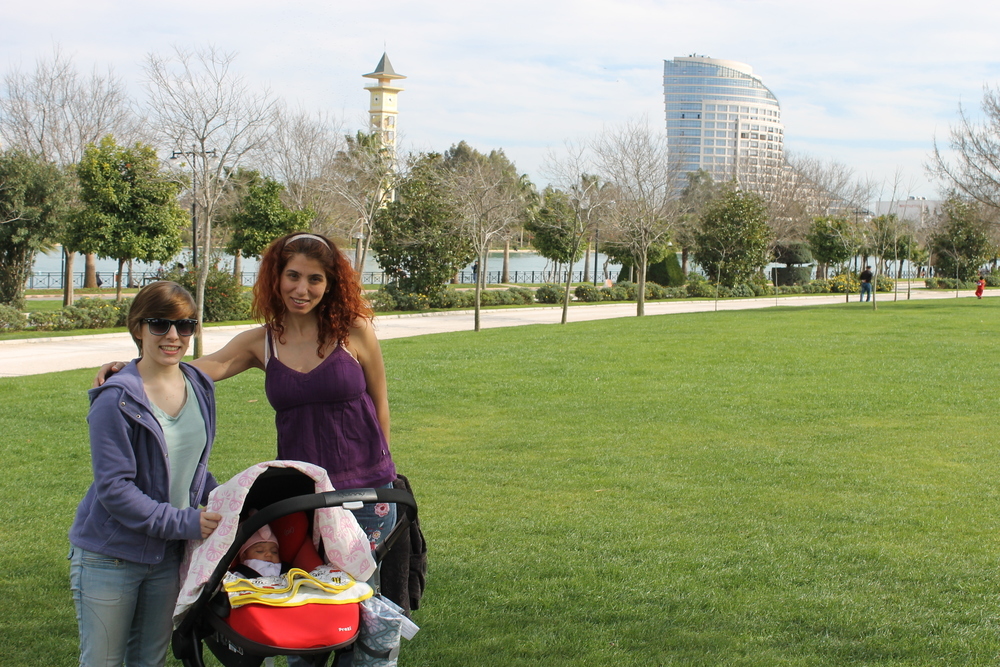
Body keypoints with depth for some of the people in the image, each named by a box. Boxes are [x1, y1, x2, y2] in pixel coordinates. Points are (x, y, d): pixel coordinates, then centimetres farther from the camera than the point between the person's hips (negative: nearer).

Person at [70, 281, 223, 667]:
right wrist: (183, 522, -24)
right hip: (110, 556, -6)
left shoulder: (200, 389, 3)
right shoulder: (116, 400, -18)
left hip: (169, 556, 6)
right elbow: (113, 489, -21)